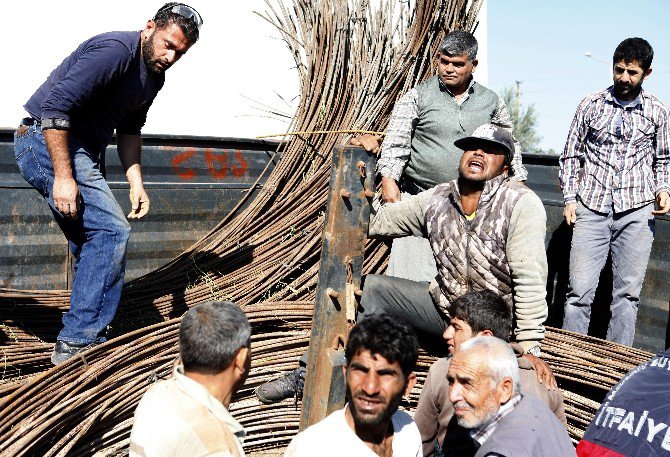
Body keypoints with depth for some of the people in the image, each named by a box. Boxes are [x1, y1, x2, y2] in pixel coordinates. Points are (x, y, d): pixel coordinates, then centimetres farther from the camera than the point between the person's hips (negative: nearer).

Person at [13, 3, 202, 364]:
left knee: (93, 243, 13)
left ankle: (83, 338, 24)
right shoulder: (116, 50, -22)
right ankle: (76, 341, -13)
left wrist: (136, 181, 4)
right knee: (111, 230, -17)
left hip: (82, 151, 10)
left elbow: (129, 131, 18)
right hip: (45, 140, -10)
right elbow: (55, 106, -27)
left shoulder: (154, 76, 9)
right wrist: (63, 176, -28)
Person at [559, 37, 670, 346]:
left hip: (636, 211, 1)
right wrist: (569, 198, 2)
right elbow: (570, 155, 10)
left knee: (627, 292, 4)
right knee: (579, 290, -3)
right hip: (591, 208, 0)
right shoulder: (591, 105, 6)